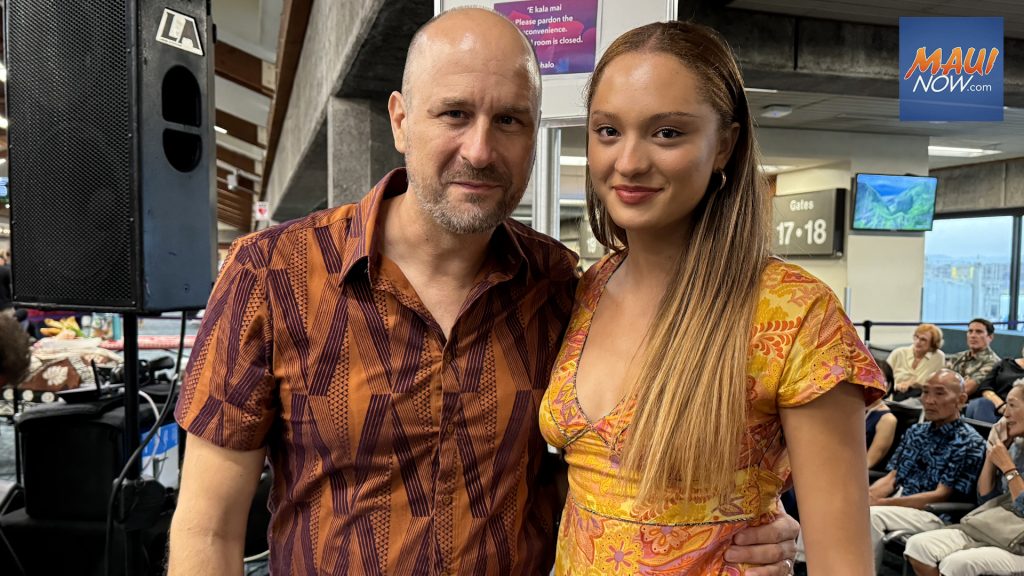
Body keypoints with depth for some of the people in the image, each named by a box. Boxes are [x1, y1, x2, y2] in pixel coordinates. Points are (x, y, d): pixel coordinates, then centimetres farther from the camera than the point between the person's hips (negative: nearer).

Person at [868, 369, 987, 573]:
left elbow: (941, 496, -13)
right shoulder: (915, 432, 14)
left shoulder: (969, 443, -7)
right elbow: (892, 477, 11)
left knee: (871, 515, -31)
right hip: (899, 502, 6)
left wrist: (881, 502, -21)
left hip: (935, 514, -6)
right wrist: (865, 495, -12)